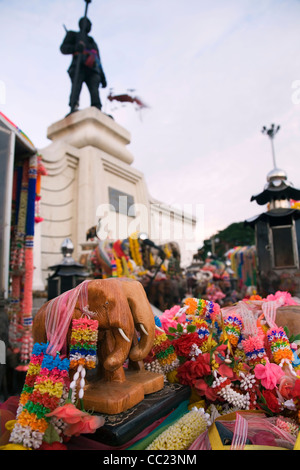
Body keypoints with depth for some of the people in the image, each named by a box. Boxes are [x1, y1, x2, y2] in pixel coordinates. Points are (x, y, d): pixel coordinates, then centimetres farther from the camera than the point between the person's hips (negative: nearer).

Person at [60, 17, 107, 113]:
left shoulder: (92, 42, 40)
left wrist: (102, 77, 20)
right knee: (77, 86, -27)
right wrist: (75, 48, -13)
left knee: (94, 89, -22)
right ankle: (74, 108, -44)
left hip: (92, 69, 3)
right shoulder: (74, 35, 25)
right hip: (79, 67, -3)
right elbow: (63, 48, 9)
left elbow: (98, 62, 34)